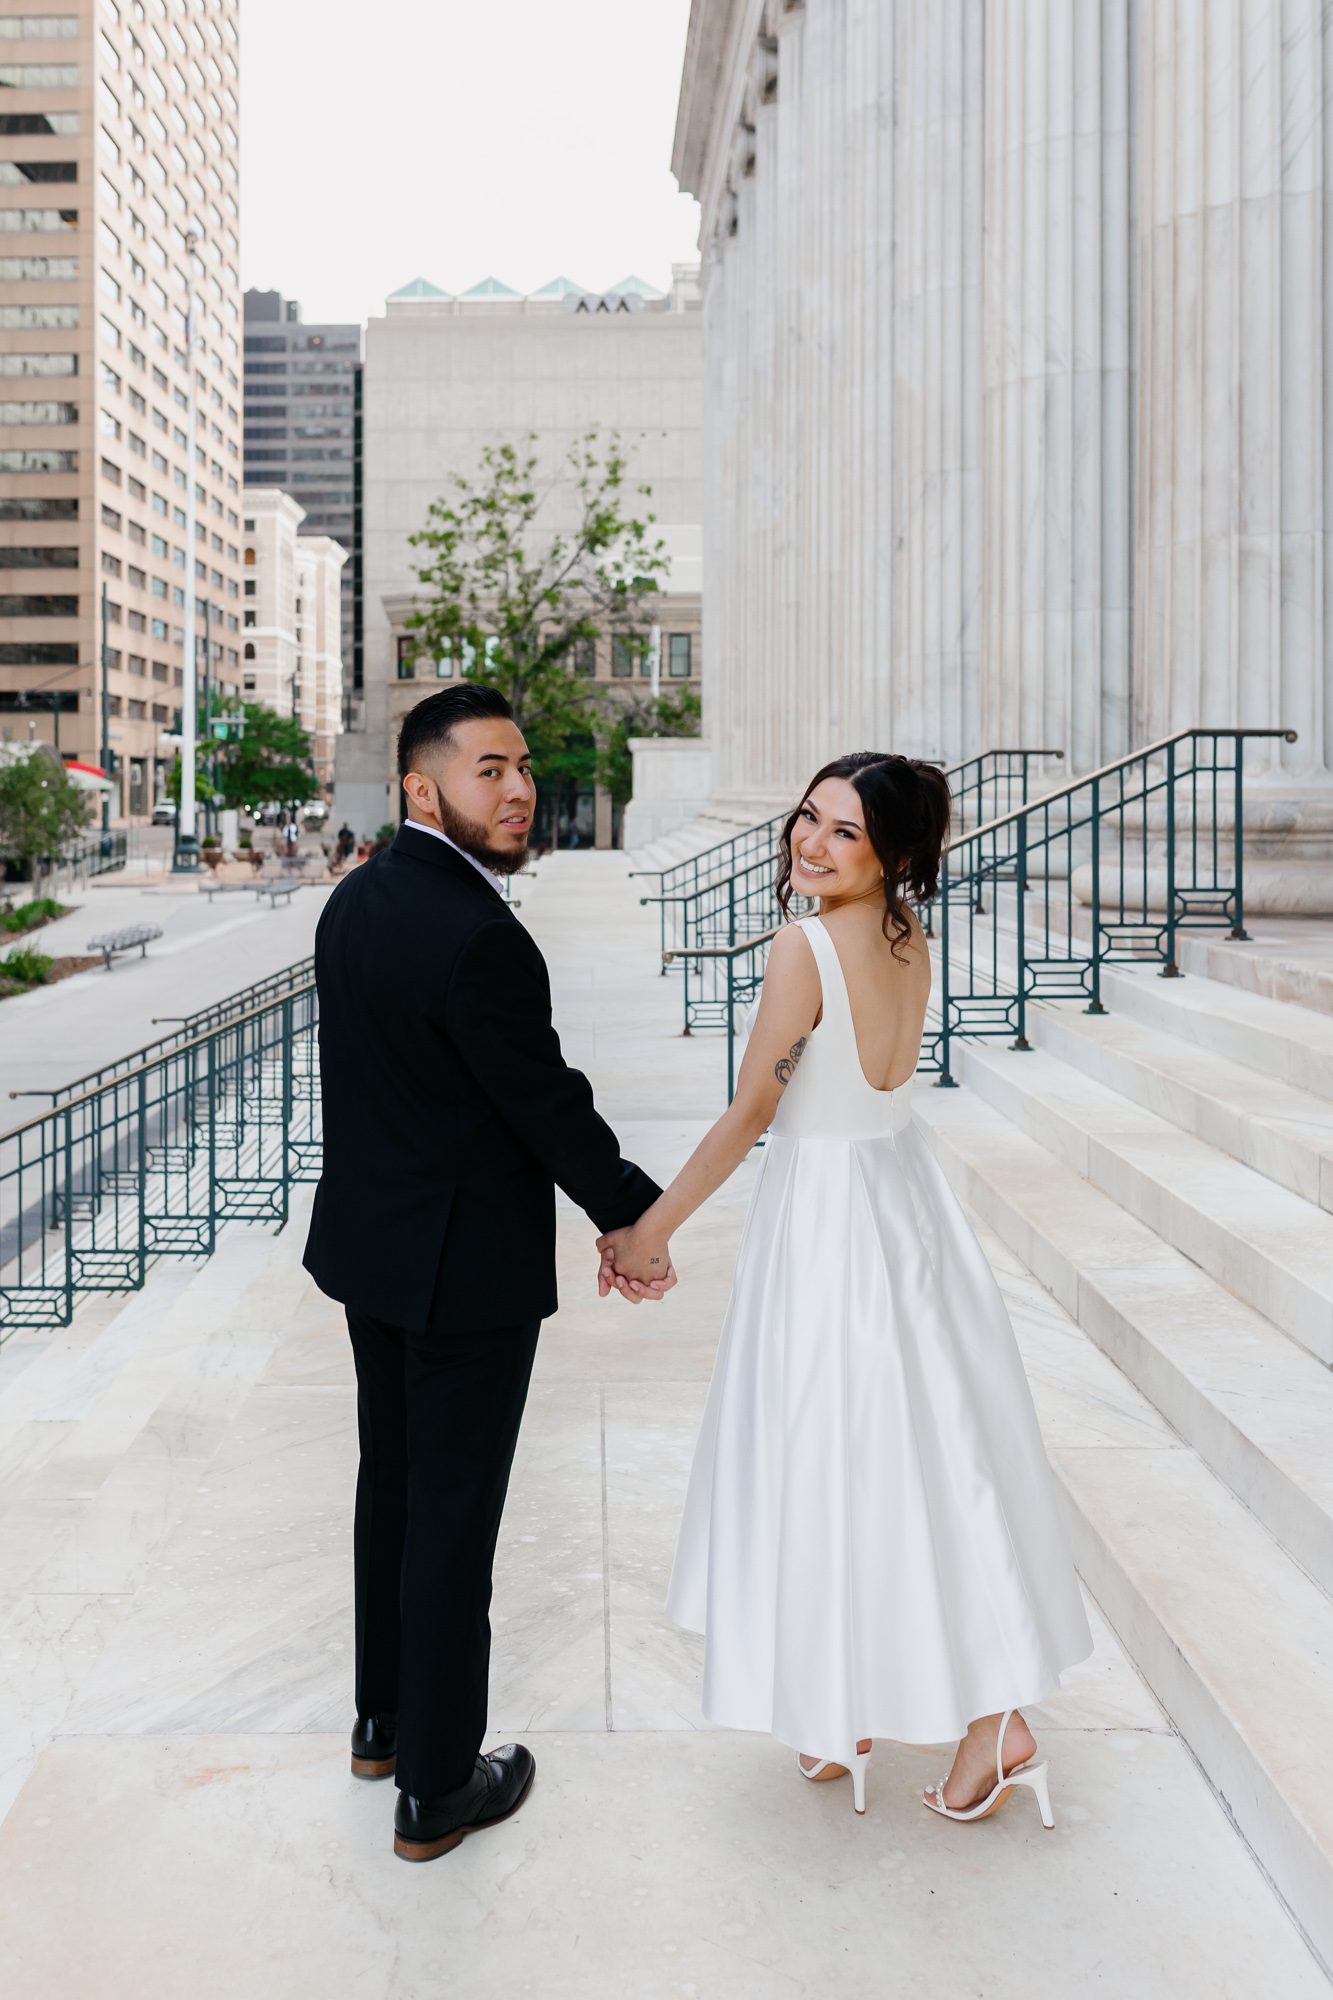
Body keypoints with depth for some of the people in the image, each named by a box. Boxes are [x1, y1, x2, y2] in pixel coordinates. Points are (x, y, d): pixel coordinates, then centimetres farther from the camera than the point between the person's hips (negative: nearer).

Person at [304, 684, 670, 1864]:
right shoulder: (479, 938, -26)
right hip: (467, 1268, -9)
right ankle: (437, 1789, 20)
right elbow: (550, 1104, -20)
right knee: (454, 1517, 5)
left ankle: (385, 1719, 39)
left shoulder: (356, 900, 3)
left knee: (393, 1483, 22)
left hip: (370, 1242, 9)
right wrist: (635, 1215, -5)